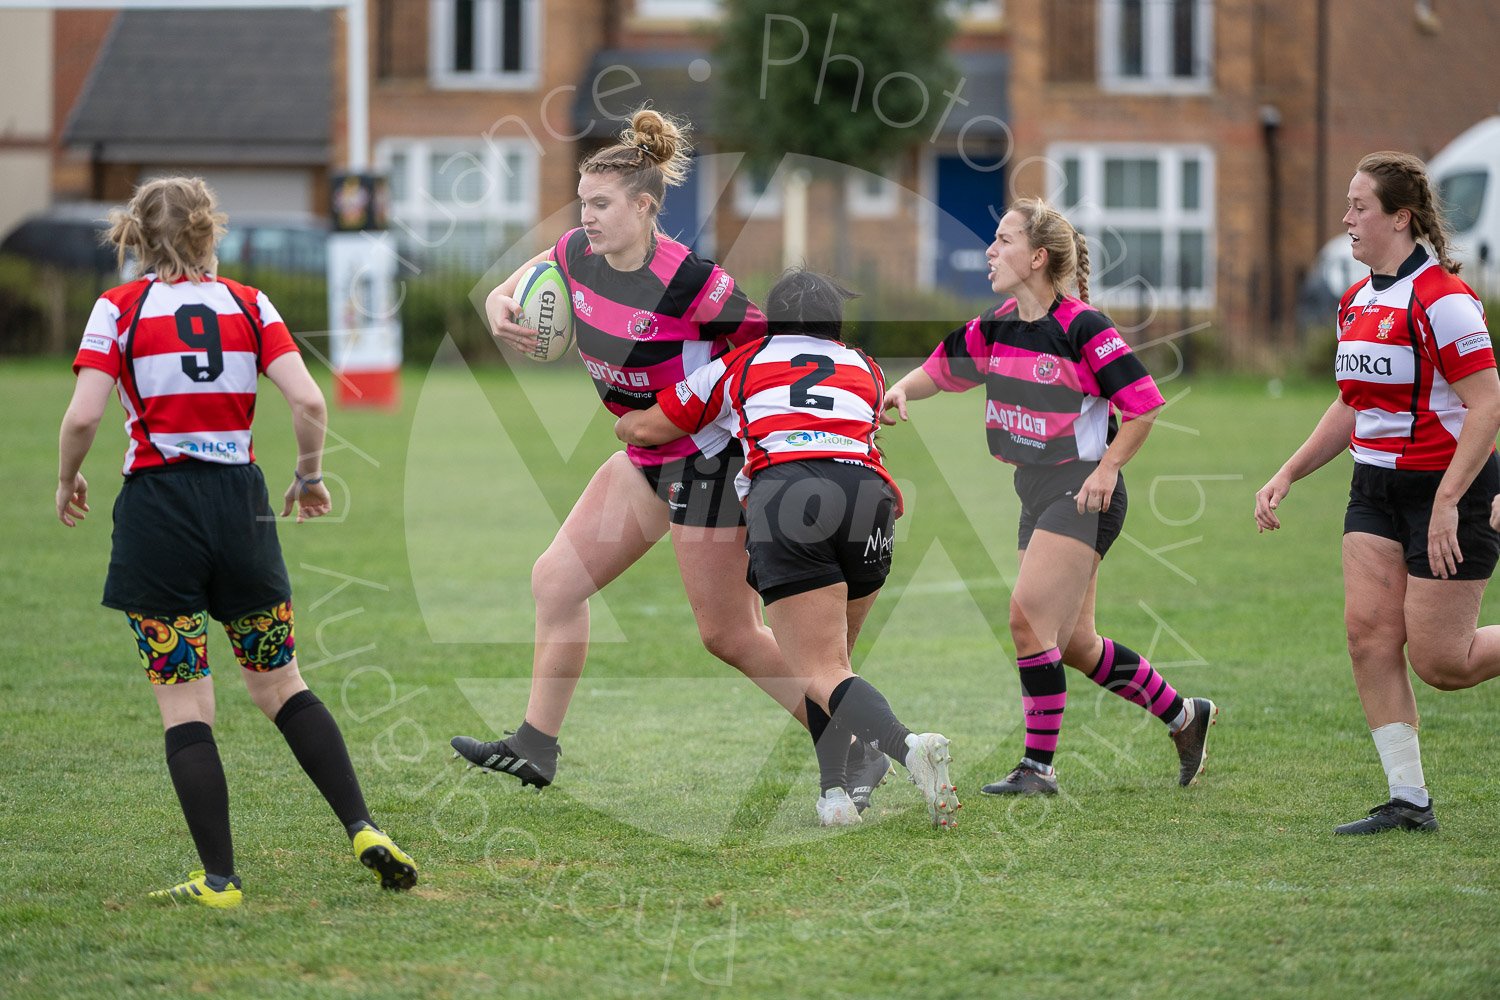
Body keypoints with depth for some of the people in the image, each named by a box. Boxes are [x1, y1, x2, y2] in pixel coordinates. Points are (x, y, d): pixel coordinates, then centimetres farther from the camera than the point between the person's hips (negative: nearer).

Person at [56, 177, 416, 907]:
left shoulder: (119, 309, -1)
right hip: (239, 504, 3)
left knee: (184, 705, 1)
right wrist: (309, 476, 10)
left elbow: (83, 415, -12)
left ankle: (219, 879, -1)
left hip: (157, 512, -2)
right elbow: (308, 400, -6)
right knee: (282, 687, 15)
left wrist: (68, 480, 7)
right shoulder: (247, 305, 4)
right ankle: (364, 830, 4)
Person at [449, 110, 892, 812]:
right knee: (556, 579, 7)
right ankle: (535, 749, 15)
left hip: (709, 456, -8)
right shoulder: (577, 254, -4)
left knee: (728, 634, -3)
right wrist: (501, 310, -9)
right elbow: (511, 291, 13)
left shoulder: (688, 284, -26)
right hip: (648, 458, 8)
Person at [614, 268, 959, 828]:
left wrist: (623, 422, 54)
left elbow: (646, 429, 32)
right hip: (869, 495, 3)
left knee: (822, 674, -9)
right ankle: (834, 791, 3)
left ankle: (908, 748, -35)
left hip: (784, 493, -3)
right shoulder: (867, 371, 31)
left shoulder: (741, 365, 26)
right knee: (834, 659, 21)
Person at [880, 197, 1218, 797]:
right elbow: (947, 365, 21)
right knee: (1073, 643, 11)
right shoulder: (997, 326, 6)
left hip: (1083, 492, -8)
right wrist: (901, 389, 2)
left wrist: (1107, 469, -16)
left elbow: (1144, 405, -14)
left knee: (1028, 617, -16)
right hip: (1036, 493, 8)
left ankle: (1039, 766, -8)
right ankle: (1184, 715, 29)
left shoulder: (1083, 328, -16)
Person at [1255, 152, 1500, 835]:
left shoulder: (1440, 297, -17)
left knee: (1439, 662, -7)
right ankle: (1408, 800, 0)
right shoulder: (1356, 301, 10)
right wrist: (1286, 477, 14)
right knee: (1368, 631, -5)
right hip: (1377, 488, 8)